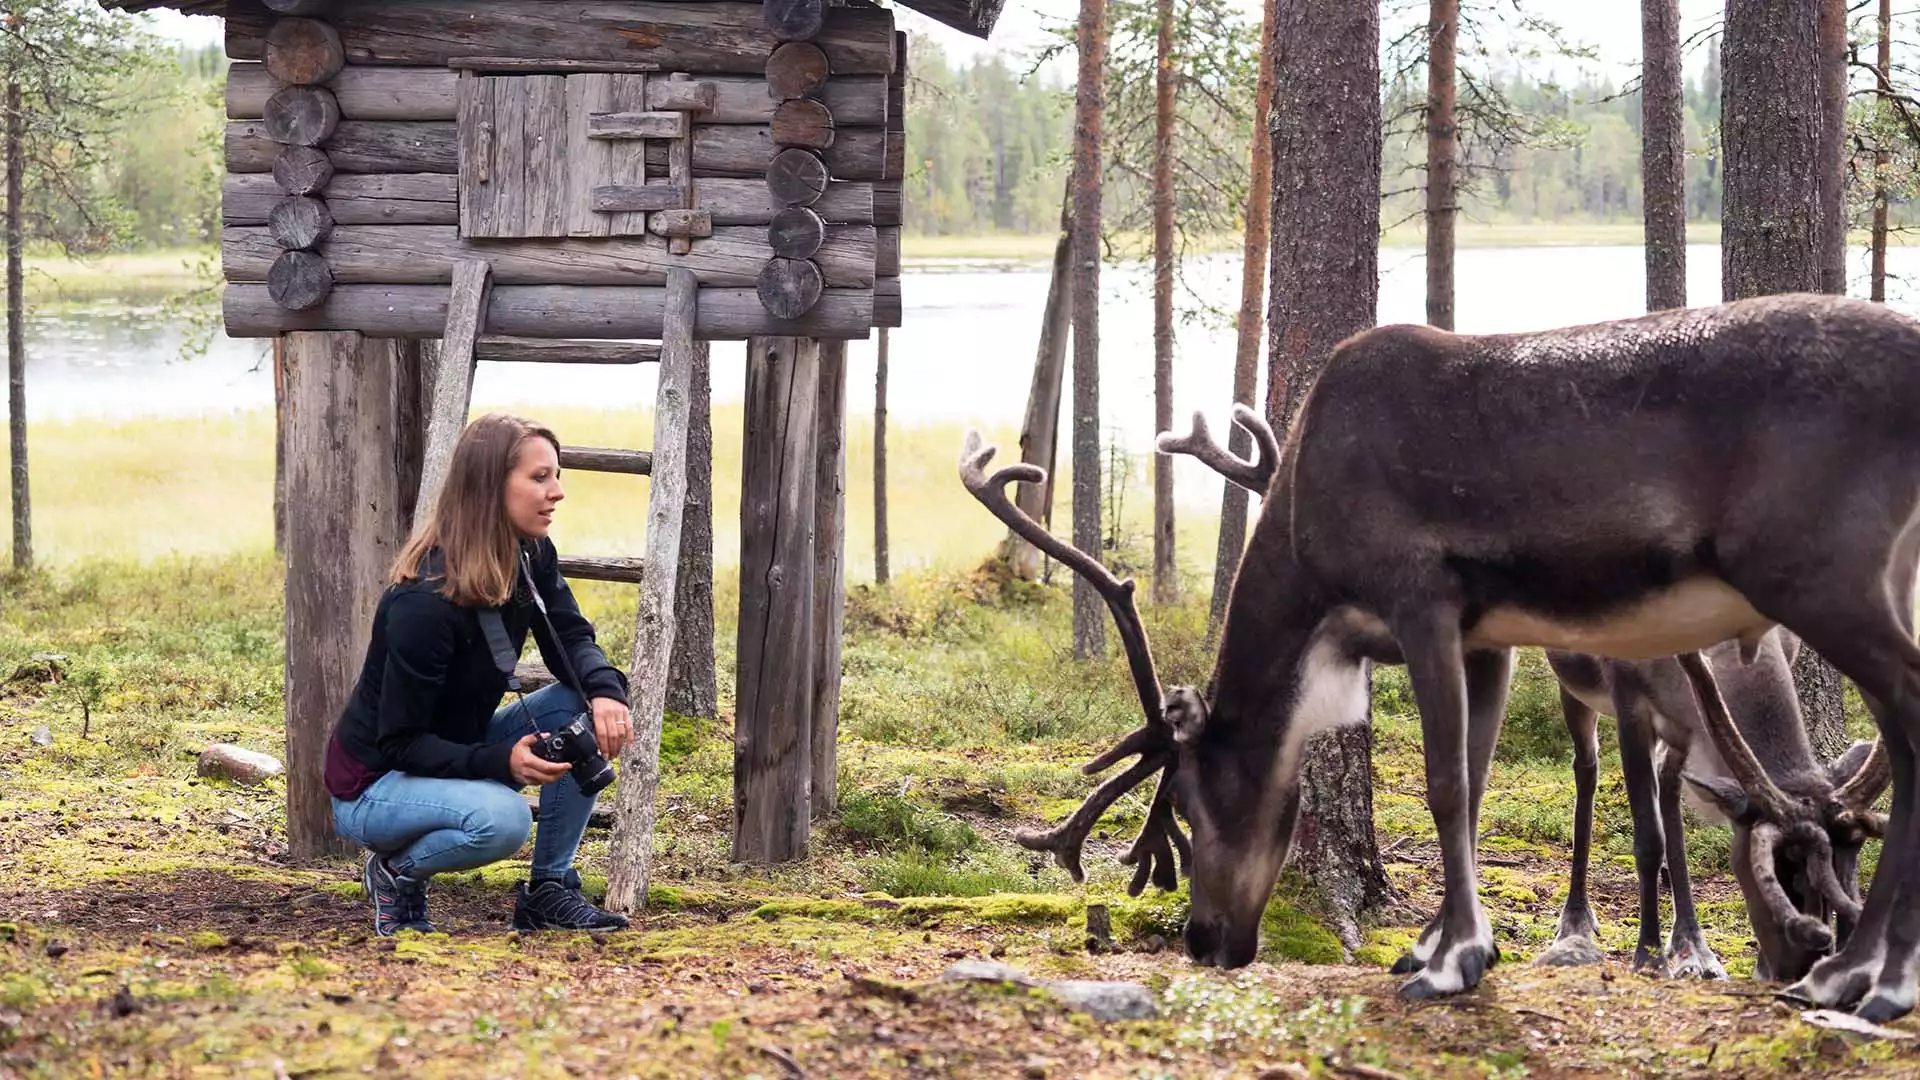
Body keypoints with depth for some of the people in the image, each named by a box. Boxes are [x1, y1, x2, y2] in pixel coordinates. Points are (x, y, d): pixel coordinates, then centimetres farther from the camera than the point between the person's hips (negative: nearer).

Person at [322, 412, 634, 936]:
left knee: (582, 707, -13)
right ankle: (397, 872, -5)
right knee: (500, 819, -36)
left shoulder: (532, 557, -6)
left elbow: (571, 640, -1)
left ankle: (550, 889, -4)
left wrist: (605, 689, -25)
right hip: (374, 782, -8)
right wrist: (501, 761, -38)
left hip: (459, 752, 8)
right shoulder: (425, 602, -30)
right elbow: (400, 743, -25)